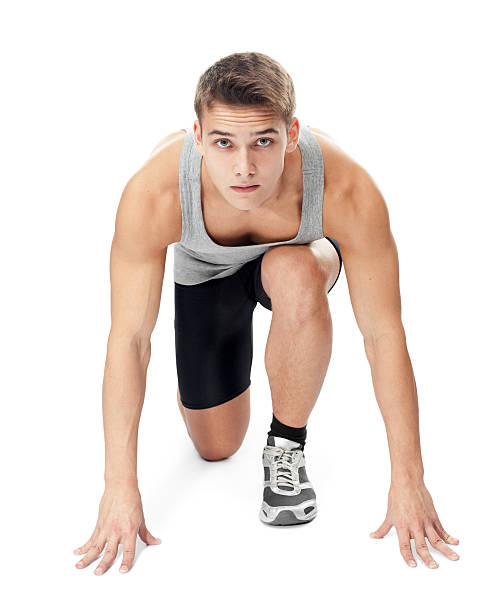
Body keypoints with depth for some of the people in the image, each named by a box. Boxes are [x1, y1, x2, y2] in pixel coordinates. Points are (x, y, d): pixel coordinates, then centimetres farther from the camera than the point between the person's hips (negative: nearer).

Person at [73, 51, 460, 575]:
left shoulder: (348, 192, -39)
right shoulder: (151, 196, -39)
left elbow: (384, 334, -30)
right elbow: (128, 340, -30)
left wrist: (407, 479, -27)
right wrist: (120, 488, -29)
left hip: (297, 255, -1)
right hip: (206, 270, 1)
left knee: (296, 275, -39)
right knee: (216, 448, 4)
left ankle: (287, 444, -14)